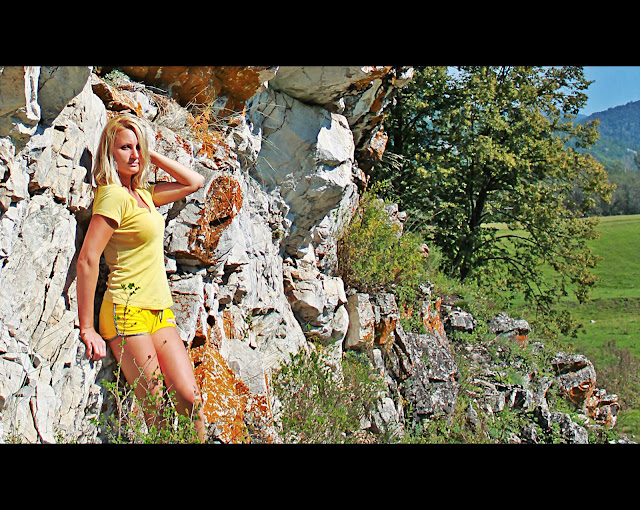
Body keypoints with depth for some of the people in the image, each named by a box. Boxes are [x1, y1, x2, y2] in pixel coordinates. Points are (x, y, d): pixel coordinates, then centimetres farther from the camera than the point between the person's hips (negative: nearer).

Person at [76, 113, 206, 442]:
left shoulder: (144, 194, 14)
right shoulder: (114, 196, -11)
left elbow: (194, 182, 25)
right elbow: (87, 260, -16)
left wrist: (152, 155, 14)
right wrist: (87, 329, -15)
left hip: (160, 311, 8)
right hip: (128, 311, -8)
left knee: (190, 400, -2)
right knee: (156, 409, -7)